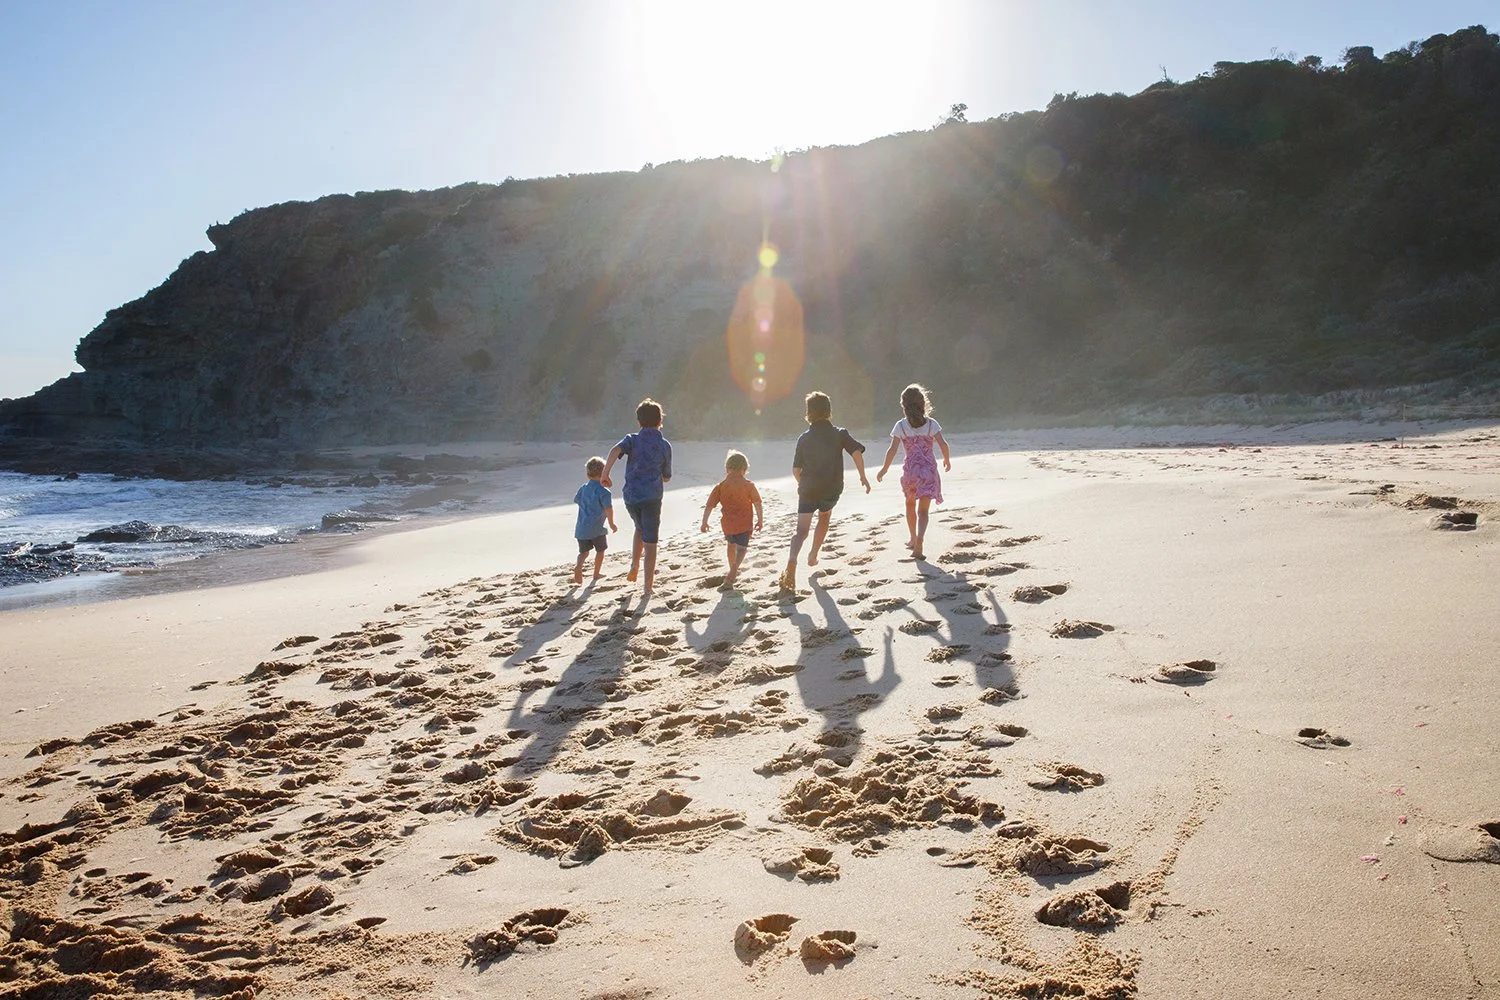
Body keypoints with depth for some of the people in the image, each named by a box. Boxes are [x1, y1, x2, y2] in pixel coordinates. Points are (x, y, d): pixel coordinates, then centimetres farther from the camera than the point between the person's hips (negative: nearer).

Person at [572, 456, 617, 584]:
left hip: (581, 528, 5)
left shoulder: (583, 488, 7)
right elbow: (609, 509, -19)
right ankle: (597, 573, 23)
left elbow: (576, 500, 24)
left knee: (584, 551, 12)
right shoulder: (603, 491, -13)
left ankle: (578, 566, -15)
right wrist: (611, 523, -5)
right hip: (597, 528, -5)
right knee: (600, 550, 16)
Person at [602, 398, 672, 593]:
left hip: (631, 495, 2)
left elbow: (615, 450, -18)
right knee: (650, 542, 4)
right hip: (652, 497, -2)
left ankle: (634, 566, 17)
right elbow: (667, 477, 10)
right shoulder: (665, 445, 4)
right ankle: (648, 584, 5)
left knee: (640, 529, 29)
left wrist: (605, 474, -14)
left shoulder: (632, 439, 5)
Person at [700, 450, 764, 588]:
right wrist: (760, 520, 4)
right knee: (741, 548, 0)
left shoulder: (721, 486, -1)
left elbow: (709, 505, -1)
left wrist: (704, 522, 6)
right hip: (744, 524, -3)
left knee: (730, 545, 25)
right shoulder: (749, 485, -5)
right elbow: (757, 503, -6)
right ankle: (731, 575, -18)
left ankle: (733, 570, 42)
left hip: (727, 523, 3)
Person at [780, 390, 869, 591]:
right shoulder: (839, 433, 1)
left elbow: (796, 469, 6)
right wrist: (863, 477, -4)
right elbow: (856, 451, -14)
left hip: (808, 490, 0)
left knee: (801, 529, -6)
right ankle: (813, 556, 33)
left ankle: (792, 559, -32)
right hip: (831, 490, 0)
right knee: (824, 518, 29)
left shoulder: (804, 438, 5)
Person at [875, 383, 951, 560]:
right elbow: (943, 444, -9)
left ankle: (913, 539, 37)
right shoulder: (931, 423, -3)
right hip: (929, 470, -1)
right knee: (923, 510, 0)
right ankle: (919, 540, -23)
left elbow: (892, 449, -9)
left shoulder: (901, 425, -4)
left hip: (910, 470, 1)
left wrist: (884, 469, 2)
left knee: (910, 505, 24)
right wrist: (947, 460, 9)